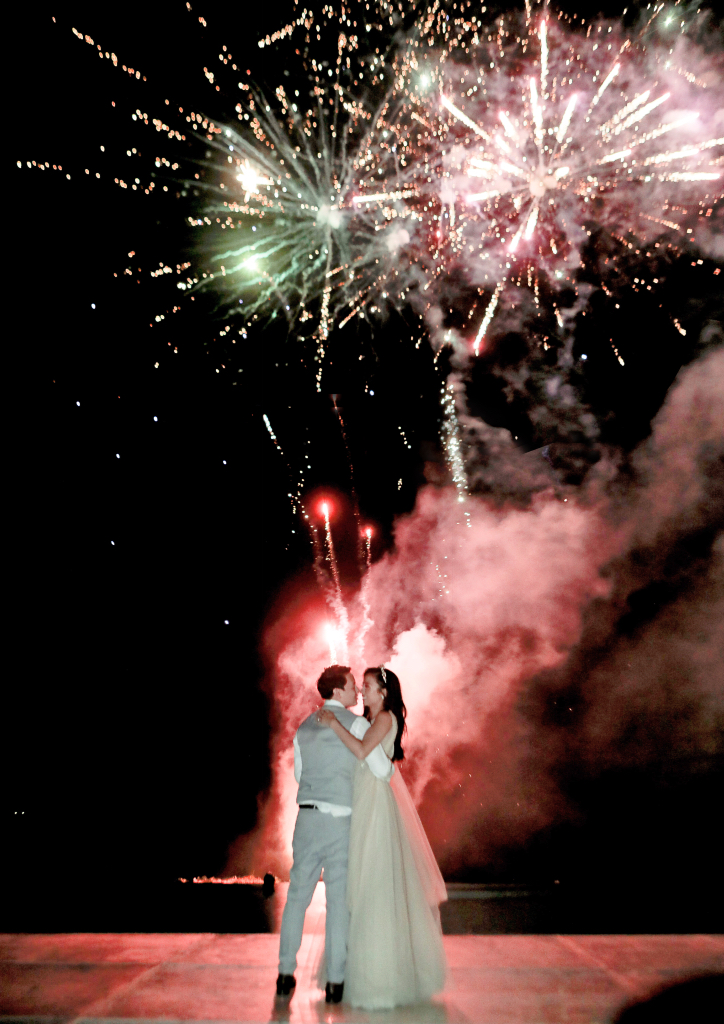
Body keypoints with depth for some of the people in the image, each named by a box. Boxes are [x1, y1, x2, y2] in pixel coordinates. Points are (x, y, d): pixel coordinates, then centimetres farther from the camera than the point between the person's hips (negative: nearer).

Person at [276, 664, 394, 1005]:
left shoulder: (304, 728, 11)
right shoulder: (357, 724, -7)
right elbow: (382, 771, -11)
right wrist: (389, 769, 11)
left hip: (306, 817, 5)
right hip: (340, 820, -5)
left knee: (297, 896, 11)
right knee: (339, 900, 4)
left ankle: (285, 974, 18)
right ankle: (335, 982, 10)